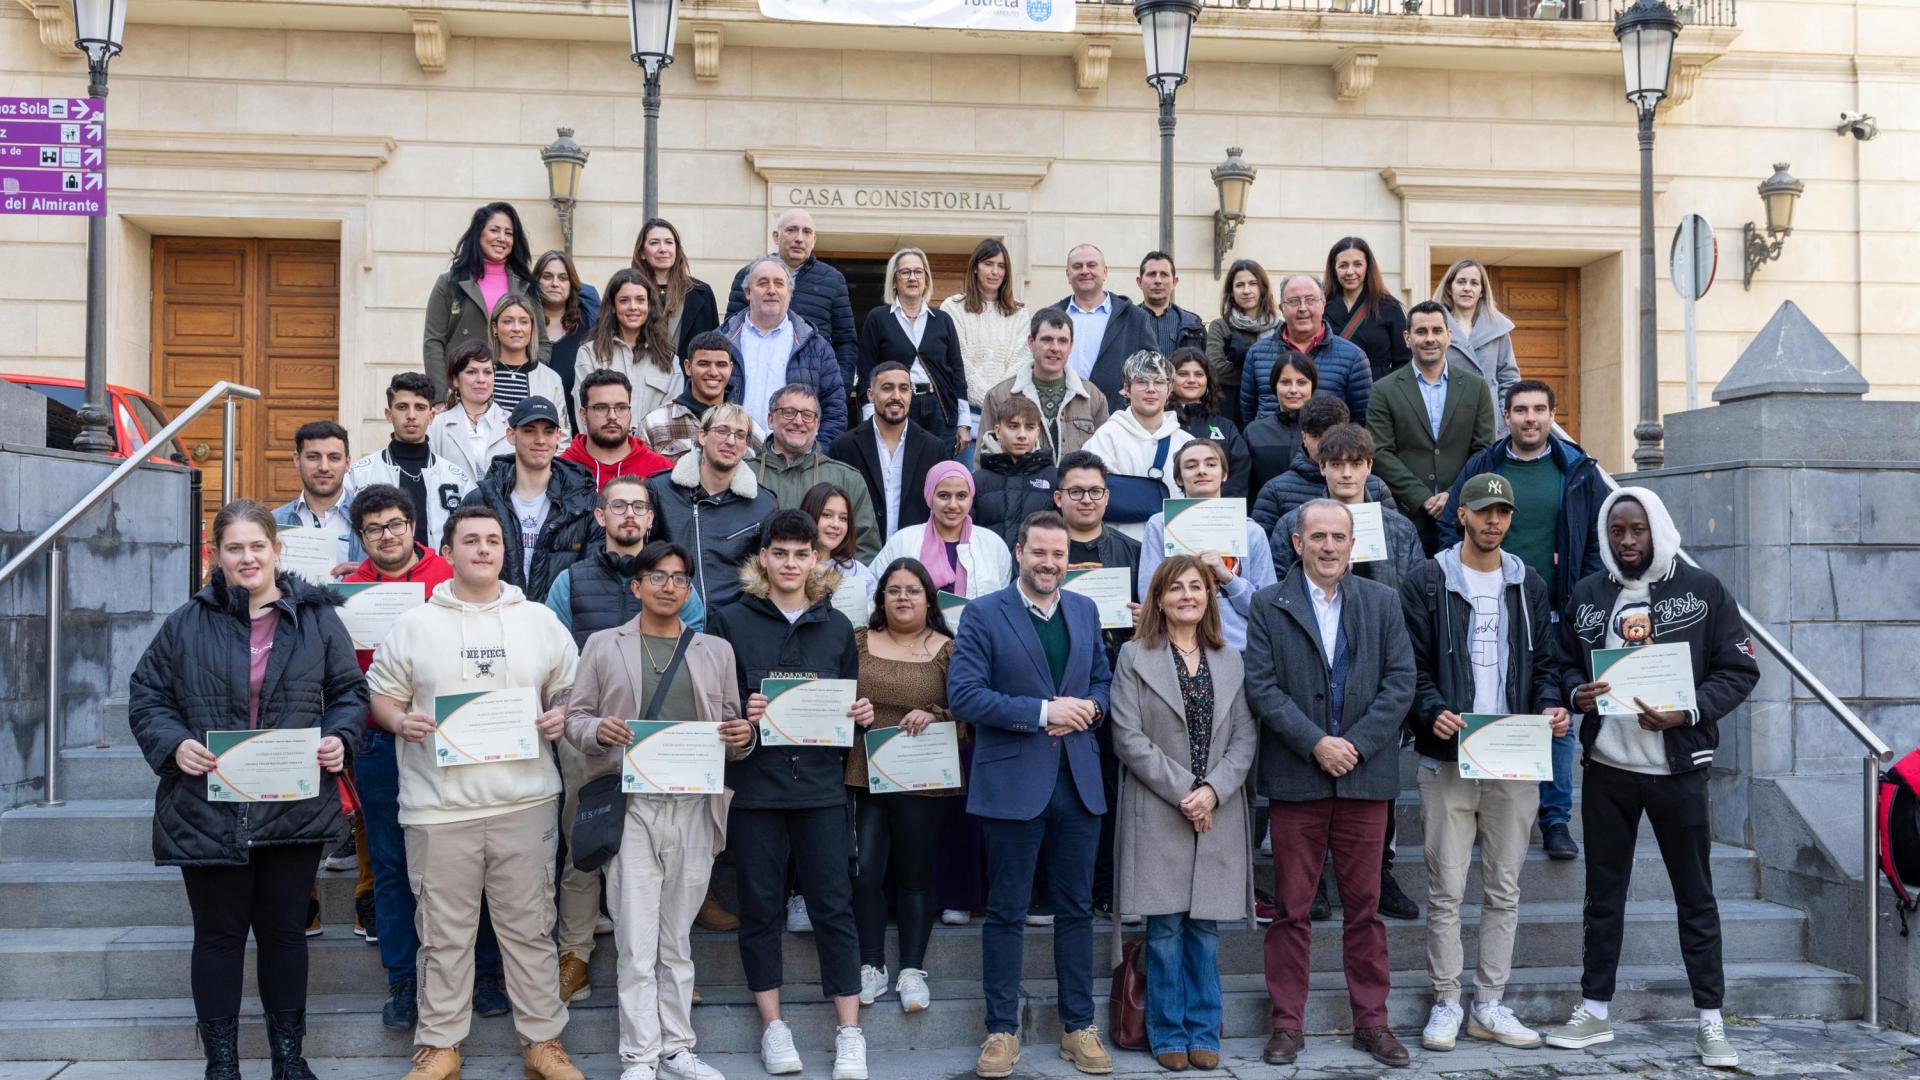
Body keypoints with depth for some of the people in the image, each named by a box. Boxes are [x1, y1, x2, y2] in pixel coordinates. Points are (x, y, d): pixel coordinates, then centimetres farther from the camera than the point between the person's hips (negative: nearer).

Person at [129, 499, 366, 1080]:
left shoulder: (316, 618, 2)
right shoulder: (186, 624, 1)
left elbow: (349, 690, 9)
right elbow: (146, 696, 6)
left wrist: (339, 737, -9)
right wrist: (173, 743, -12)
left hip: (294, 809, 1)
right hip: (209, 810, 0)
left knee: (285, 930, 12)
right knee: (219, 934, 9)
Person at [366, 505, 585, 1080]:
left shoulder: (541, 622, 8)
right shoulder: (413, 626, 5)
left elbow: (570, 690, 15)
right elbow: (381, 697, 9)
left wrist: (561, 716, -5)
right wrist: (401, 721, -11)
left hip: (525, 801, 1)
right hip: (439, 806, -1)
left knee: (529, 927, 7)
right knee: (444, 932, 7)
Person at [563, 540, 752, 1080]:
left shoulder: (716, 650, 14)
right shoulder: (603, 645, 7)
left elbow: (731, 726, 15)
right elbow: (574, 718, 6)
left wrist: (741, 737, -8)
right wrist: (598, 730, -15)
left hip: (695, 808, 2)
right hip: (630, 807, -2)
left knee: (678, 941, 11)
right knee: (637, 942, -1)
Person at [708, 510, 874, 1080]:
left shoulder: (836, 626, 10)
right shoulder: (730, 621, 2)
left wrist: (862, 714, -4)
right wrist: (740, 714, -18)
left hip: (820, 781, 2)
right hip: (754, 781, -1)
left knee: (834, 904, 2)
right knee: (761, 904, 7)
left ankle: (849, 1033, 9)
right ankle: (772, 1025, 19)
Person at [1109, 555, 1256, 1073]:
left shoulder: (1230, 661, 11)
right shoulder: (1135, 657, 1)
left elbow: (1245, 738, 5)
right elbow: (1128, 739, -6)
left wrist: (1213, 789, -10)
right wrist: (1182, 790, -11)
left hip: (1219, 813, 3)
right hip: (1159, 813, -3)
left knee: (1206, 927, 6)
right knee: (1165, 928, 1)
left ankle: (1203, 1032, 17)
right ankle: (1169, 1035, 13)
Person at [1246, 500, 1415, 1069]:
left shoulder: (1383, 602, 9)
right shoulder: (1268, 605, 3)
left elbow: (1401, 681, 1)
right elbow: (1261, 686, -5)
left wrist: (1356, 743, -9)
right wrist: (1315, 743, -14)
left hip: (1365, 775, 2)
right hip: (1294, 777, -1)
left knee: (1365, 906, 8)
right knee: (1291, 909, 5)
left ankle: (1371, 1021, 19)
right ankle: (1286, 1023, 14)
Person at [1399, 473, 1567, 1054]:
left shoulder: (1528, 584, 13)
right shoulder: (1427, 582, 1)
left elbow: (1542, 663, 14)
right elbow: (1413, 666, -3)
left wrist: (1550, 705, -6)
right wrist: (1433, 713, -21)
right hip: (1448, 757, -3)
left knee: (1505, 890, 8)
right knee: (1446, 890, -1)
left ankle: (1490, 1005, 18)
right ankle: (1446, 1002, 11)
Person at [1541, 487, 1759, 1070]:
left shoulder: (1702, 590, -3)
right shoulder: (1586, 594, 6)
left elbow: (1739, 670, -4)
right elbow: (1562, 663, 13)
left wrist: (1686, 713, -18)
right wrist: (1577, 693, -9)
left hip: (1679, 766, -2)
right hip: (1606, 766, 3)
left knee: (1695, 895, 6)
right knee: (1604, 893, 11)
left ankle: (1711, 1021, 15)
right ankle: (1593, 1012, 20)